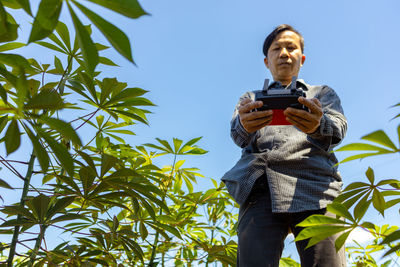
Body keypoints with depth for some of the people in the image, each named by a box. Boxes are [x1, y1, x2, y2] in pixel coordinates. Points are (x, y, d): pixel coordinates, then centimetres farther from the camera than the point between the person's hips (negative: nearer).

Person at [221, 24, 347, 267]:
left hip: (314, 188, 0)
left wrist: (318, 125, -20)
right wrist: (244, 124, -19)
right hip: (261, 189, 1)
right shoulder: (252, 98, 30)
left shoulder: (323, 93, 29)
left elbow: (337, 129, 7)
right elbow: (238, 135, 8)